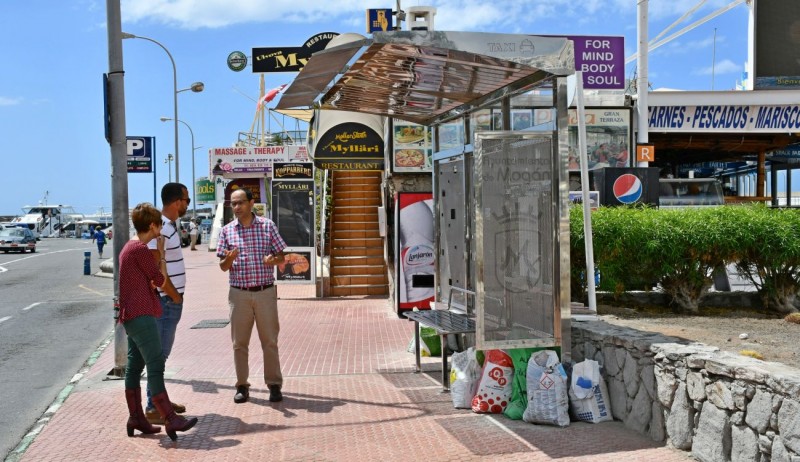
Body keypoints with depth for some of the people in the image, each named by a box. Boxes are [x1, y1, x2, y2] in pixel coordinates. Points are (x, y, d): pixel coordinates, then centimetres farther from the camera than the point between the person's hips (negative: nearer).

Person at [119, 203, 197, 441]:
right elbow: (160, 280, -9)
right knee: (156, 365, -13)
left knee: (135, 366, 11)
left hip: (131, 315, 11)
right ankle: (171, 420, -14)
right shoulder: (141, 249, -14)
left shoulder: (129, 248, 17)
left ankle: (136, 418, 17)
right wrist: (162, 253, 0)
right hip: (141, 314, -11)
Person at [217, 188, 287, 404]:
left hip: (265, 292, -1)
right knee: (239, 342, 6)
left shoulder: (267, 226, 1)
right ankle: (242, 386, 17)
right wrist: (229, 259, -17)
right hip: (239, 293, 1)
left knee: (270, 341, 3)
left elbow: (282, 256, 5)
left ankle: (274, 385, 12)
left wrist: (273, 260, -18)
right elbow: (223, 267, 5)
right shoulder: (227, 230, 4)